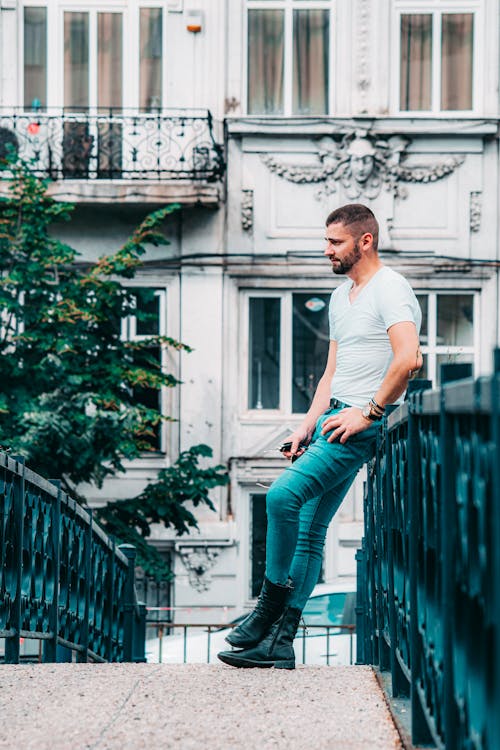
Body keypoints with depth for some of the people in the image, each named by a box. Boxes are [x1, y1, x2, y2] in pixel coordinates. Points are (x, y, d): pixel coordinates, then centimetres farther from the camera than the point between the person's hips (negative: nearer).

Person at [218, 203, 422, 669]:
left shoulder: (390, 289, -10)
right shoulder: (340, 297, 20)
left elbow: (408, 359, -23)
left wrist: (369, 413, -19)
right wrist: (308, 425, 12)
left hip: (365, 423, -9)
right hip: (334, 419, 9)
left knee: (283, 494, -22)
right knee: (307, 530, 3)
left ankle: (270, 607, -9)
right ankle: (280, 643, 3)